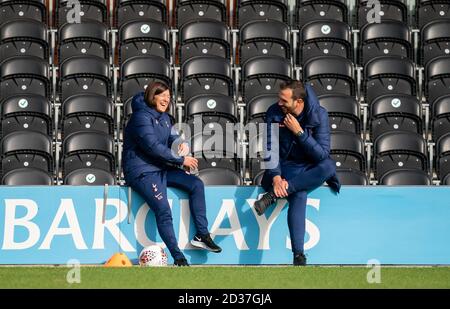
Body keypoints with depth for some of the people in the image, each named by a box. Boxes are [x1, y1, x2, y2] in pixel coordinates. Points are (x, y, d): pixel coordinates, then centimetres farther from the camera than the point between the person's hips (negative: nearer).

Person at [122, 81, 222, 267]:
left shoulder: (163, 117, 14)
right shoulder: (142, 117, -16)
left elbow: (172, 138, 16)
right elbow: (153, 147, -23)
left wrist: (182, 144, -11)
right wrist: (181, 160, -19)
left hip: (162, 168, 9)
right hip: (141, 171, -9)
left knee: (196, 184, -1)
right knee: (163, 211, -20)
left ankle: (202, 235, 2)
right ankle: (178, 258, -18)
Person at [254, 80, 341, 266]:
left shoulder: (319, 115, -13)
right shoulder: (274, 113, -9)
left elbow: (322, 154, -20)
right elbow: (270, 149, -13)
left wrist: (299, 132, -27)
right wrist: (276, 177, -29)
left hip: (311, 170, 1)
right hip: (286, 168, -1)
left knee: (329, 166, -35)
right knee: (299, 194, -36)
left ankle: (273, 195, -38)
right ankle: (299, 256, -43)